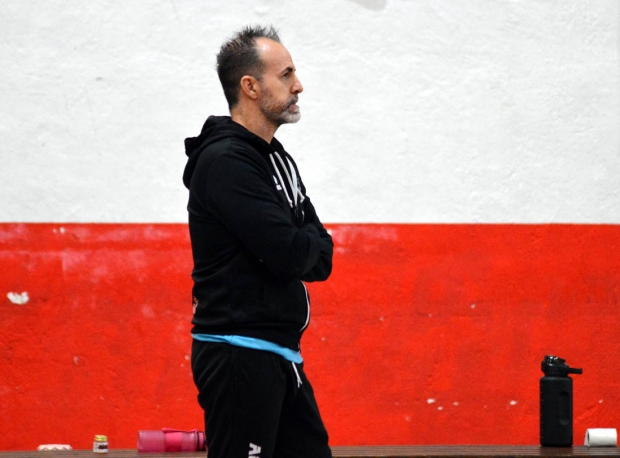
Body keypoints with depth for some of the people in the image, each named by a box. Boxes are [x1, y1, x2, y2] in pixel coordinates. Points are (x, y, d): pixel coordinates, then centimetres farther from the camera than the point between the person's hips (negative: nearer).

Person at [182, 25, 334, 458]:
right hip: (239, 356, -9)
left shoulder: (277, 159, 15)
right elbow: (291, 255, -21)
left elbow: (321, 259, 13)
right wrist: (307, 240, 1)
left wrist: (296, 245, -7)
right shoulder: (224, 162, -15)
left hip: (280, 355, 9)